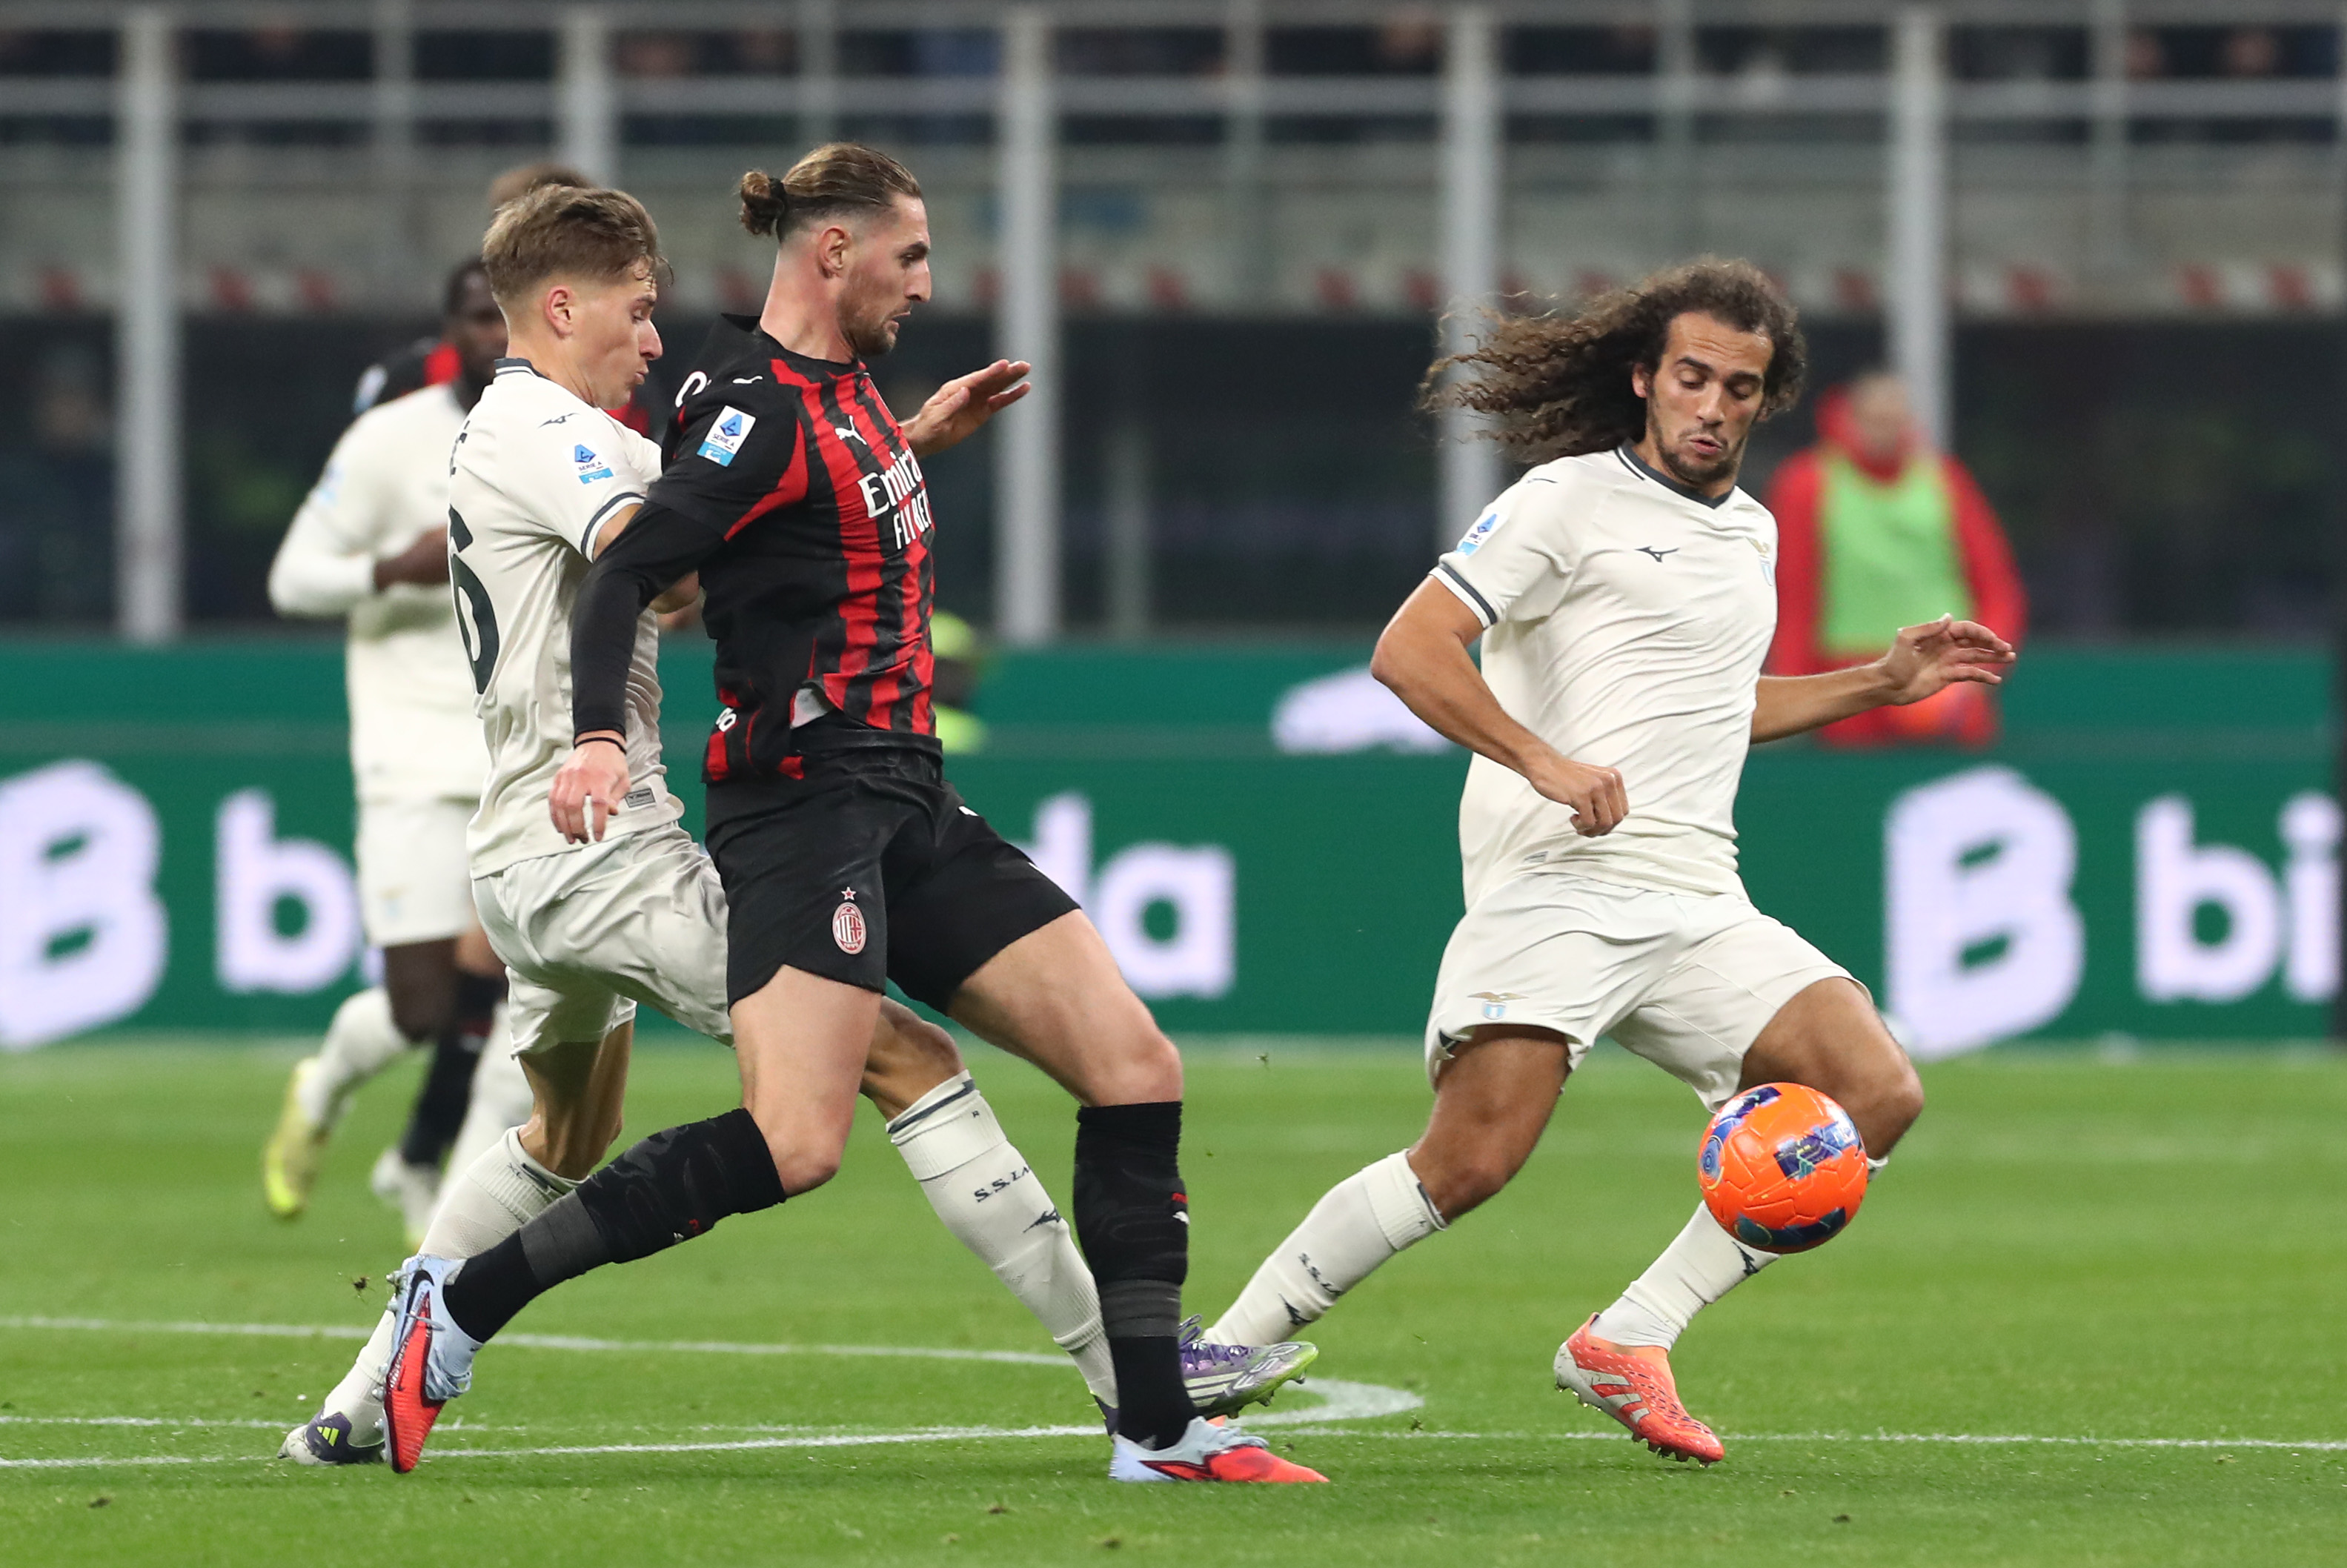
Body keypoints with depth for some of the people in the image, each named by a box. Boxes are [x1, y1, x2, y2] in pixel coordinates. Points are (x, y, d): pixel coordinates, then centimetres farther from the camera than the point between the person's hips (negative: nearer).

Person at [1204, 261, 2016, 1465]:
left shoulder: (1751, 532, 22)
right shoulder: (1569, 502, -1)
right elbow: (1409, 652, -9)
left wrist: (1881, 683, 31)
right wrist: (1544, 764, -19)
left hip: (1697, 903, 7)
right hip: (1555, 887, -7)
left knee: (1876, 1095, -12)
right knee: (1470, 1161, -21)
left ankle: (1627, 1344, -7)